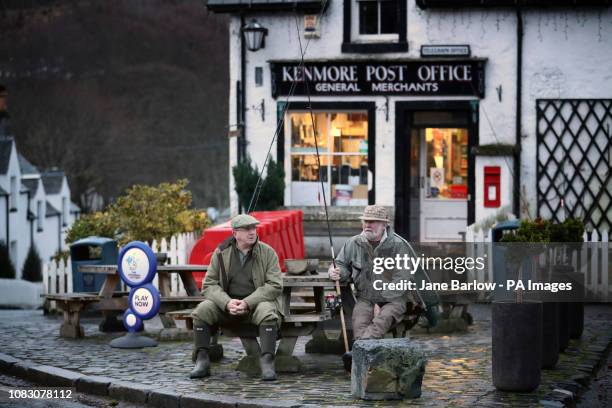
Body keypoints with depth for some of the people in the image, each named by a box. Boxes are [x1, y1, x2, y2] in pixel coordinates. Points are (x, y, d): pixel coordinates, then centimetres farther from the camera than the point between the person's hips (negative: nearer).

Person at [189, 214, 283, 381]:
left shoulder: (267, 252, -1)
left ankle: (267, 362, -34)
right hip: (227, 303, 2)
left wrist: (247, 303, -21)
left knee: (267, 312, -35)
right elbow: (209, 284, 0)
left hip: (257, 302, -2)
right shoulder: (221, 253, 4)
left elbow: (275, 286, -9)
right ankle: (202, 361, -18)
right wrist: (227, 302, -21)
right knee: (202, 310, -23)